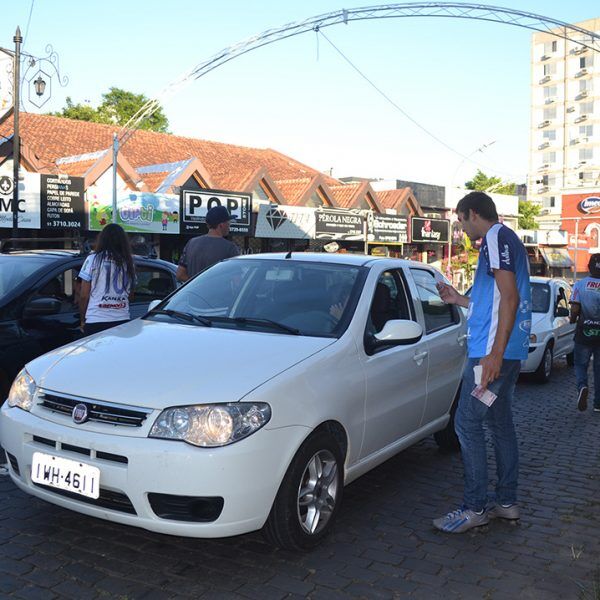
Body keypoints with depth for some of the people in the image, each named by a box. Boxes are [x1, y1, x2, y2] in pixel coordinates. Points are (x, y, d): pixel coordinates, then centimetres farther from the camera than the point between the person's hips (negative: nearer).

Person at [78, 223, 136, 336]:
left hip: (95, 322, -3)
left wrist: (83, 319, 10)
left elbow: (84, 295, -1)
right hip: (122, 320, 3)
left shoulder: (93, 259, -2)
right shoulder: (128, 262, 6)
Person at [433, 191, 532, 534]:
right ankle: (507, 502, 22)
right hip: (510, 352, 10)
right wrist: (459, 299, 32)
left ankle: (475, 508, -1)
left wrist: (495, 354, -25)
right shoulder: (508, 240, 21)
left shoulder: (496, 237, -10)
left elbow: (509, 298, -20)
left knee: (468, 423, -6)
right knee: (501, 423, 14)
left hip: (492, 351, -10)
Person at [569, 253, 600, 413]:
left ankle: (582, 386, -17)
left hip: (584, 333, -1)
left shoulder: (580, 285, -7)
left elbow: (575, 310, -13)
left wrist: (573, 319, 8)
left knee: (581, 365, 13)